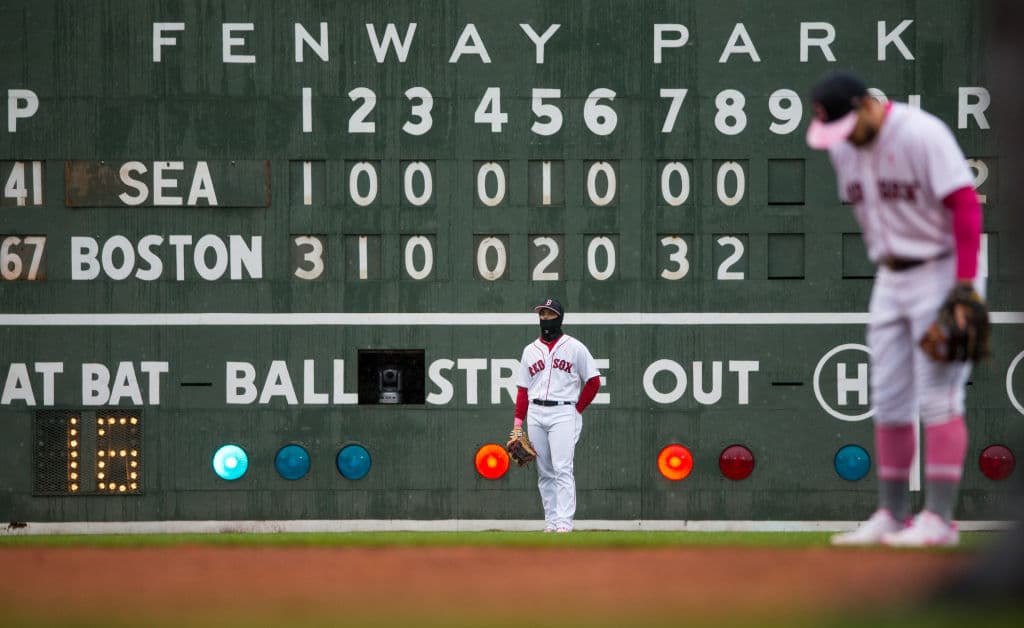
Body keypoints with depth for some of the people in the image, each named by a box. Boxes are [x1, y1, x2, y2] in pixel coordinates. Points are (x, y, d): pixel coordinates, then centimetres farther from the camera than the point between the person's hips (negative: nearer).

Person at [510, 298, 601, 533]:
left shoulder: (575, 348, 3)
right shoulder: (530, 350, 15)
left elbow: (593, 381, 4)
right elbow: (523, 389, 14)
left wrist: (577, 410, -1)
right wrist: (517, 423, 7)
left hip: (563, 414, -5)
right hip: (535, 414, 5)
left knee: (562, 469, -14)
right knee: (544, 472, 5)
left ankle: (564, 523, -18)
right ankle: (550, 522, 8)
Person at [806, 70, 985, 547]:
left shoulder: (922, 134, -18)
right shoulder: (843, 148, 5)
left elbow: (965, 205, -21)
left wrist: (964, 286, -25)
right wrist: (883, 266, 10)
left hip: (942, 271, -8)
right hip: (890, 279, 8)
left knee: (938, 399, -10)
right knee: (888, 400, 7)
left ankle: (938, 520, -11)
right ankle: (892, 516, 13)